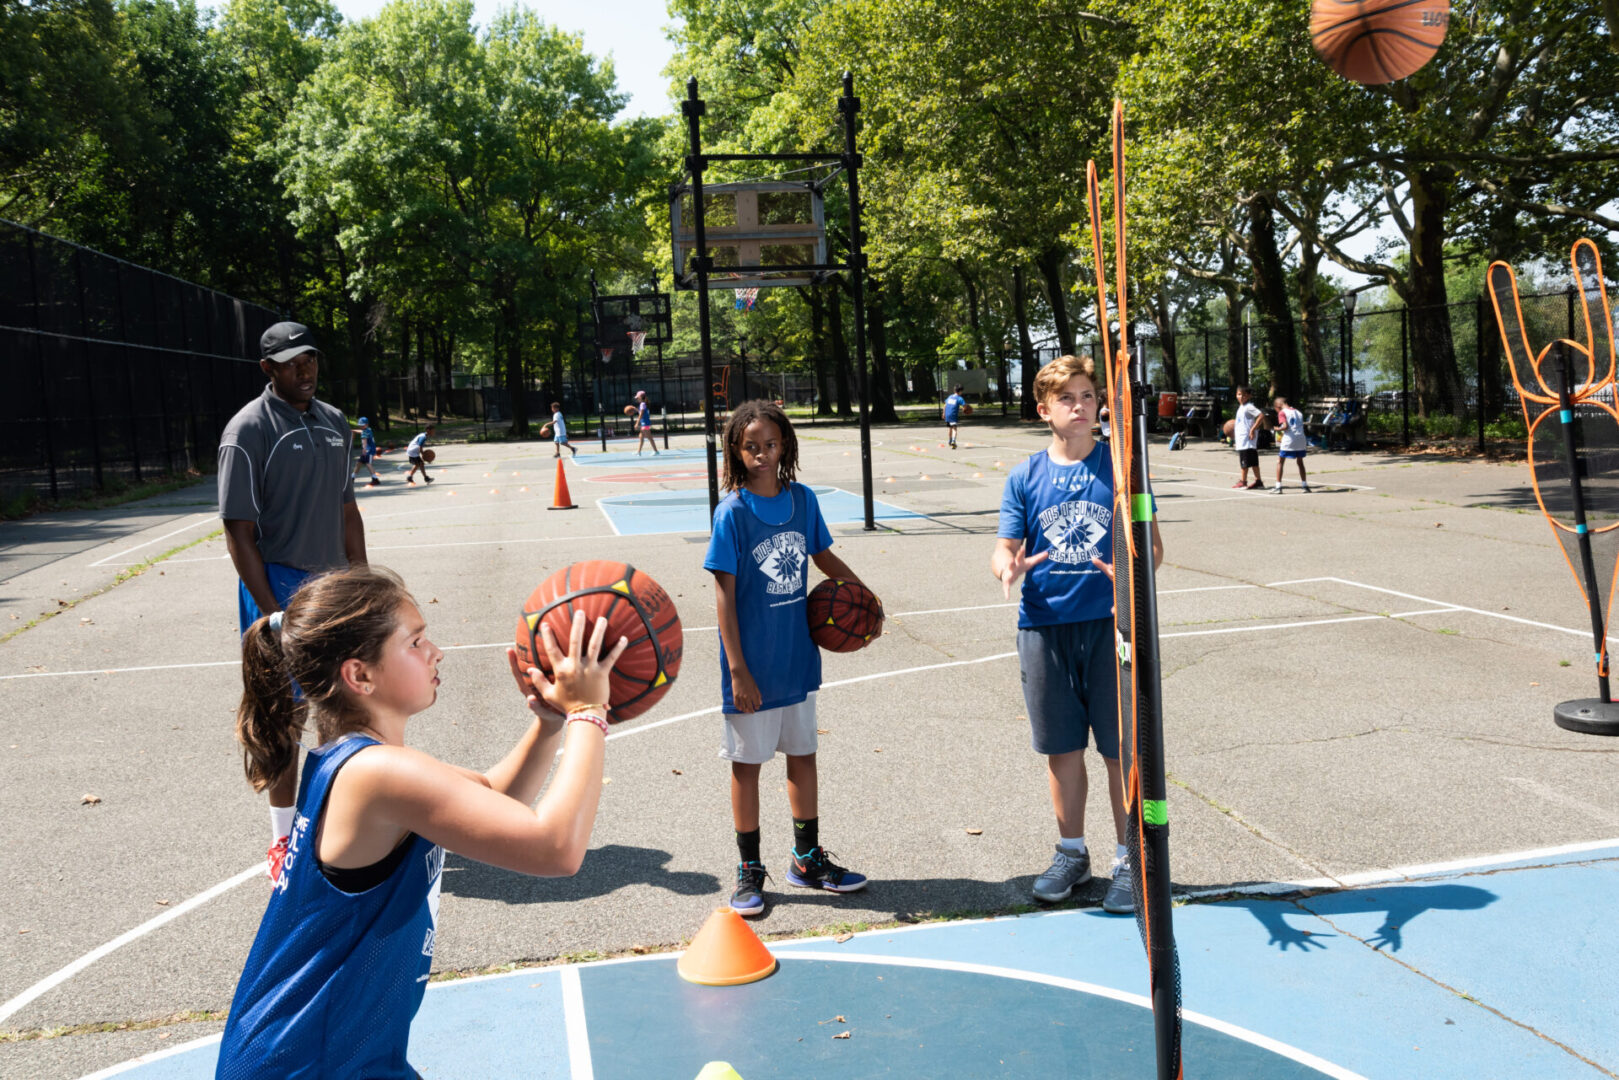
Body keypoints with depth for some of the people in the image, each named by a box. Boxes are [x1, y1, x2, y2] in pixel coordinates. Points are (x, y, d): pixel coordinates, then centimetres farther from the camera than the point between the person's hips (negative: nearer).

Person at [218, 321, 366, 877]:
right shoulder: (249, 429, -10)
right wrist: (270, 611, -18)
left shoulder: (335, 423, 10)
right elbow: (239, 531, -13)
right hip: (279, 584, -6)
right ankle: (284, 837, 12)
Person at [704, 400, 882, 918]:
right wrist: (737, 669, -17)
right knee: (746, 764, 9)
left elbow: (824, 556, 16)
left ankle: (808, 859, 32)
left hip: (797, 659, 5)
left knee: (803, 755, 16)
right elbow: (724, 593, -14)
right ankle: (749, 871, 23)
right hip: (752, 666, -5)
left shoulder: (803, 500, 0)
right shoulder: (733, 512, -14)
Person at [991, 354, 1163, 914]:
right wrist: (1008, 567, -20)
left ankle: (1127, 861, 19)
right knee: (1062, 746, 11)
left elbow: (1152, 543, 0)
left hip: (1110, 624, -2)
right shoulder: (1025, 477, 5)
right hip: (1045, 625, 2)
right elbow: (1005, 548, 4)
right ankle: (1071, 853, 29)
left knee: (1122, 748, 3)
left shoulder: (1121, 466, 0)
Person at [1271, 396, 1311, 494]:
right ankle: (1305, 485, 23)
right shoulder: (1298, 412, 15)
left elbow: (1285, 426, -16)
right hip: (1301, 439, 6)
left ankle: (1278, 487, -3)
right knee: (1300, 462, 21)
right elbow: (1301, 426, 13)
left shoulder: (1282, 413, -3)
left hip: (1288, 441, -6)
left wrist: (1278, 429, 3)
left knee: (1280, 462, 5)